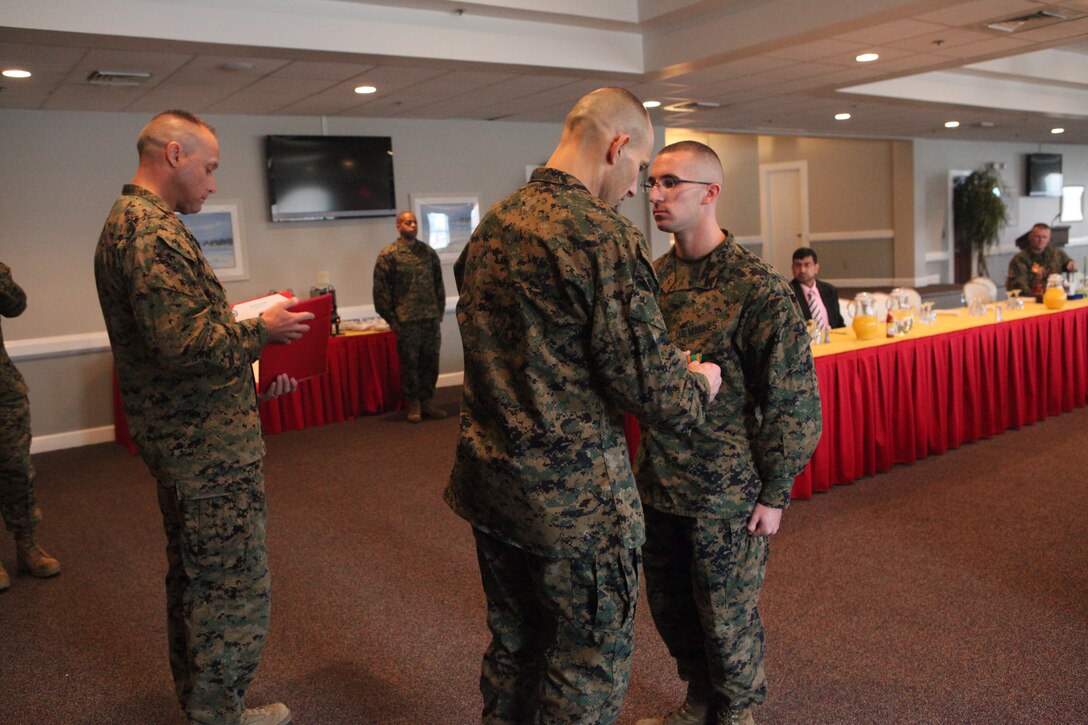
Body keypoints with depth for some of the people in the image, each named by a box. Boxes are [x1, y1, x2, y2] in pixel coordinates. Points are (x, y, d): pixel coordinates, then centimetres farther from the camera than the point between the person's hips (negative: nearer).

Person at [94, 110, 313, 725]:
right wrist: (261, 329, -13)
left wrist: (250, 380, 15)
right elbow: (185, 341, -28)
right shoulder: (155, 231, -19)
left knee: (192, 572, 20)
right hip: (210, 441, -11)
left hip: (177, 434, 11)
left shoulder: (128, 221, 16)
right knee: (236, 583, 0)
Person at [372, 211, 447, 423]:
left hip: (431, 318, 4)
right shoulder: (388, 255, -3)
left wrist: (440, 312, 9)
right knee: (410, 363, 2)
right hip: (406, 320, -4)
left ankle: (427, 401, 20)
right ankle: (413, 404, 14)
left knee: (430, 361, 7)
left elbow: (439, 284, 14)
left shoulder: (428, 252, 10)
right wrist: (391, 319, -6)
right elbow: (381, 290, -4)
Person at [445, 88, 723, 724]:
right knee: (588, 672, 11)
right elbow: (648, 385, -20)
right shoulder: (606, 236, -19)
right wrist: (699, 384, 3)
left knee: (513, 648, 23)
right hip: (574, 500, -8)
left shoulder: (491, 226, 7)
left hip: (489, 482, 8)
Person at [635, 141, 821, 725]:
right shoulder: (654, 276, 3)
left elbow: (794, 401, -12)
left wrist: (775, 493, -10)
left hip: (726, 493, -6)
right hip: (658, 483, 6)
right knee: (670, 608, 20)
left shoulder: (758, 289, -15)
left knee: (726, 617, 12)